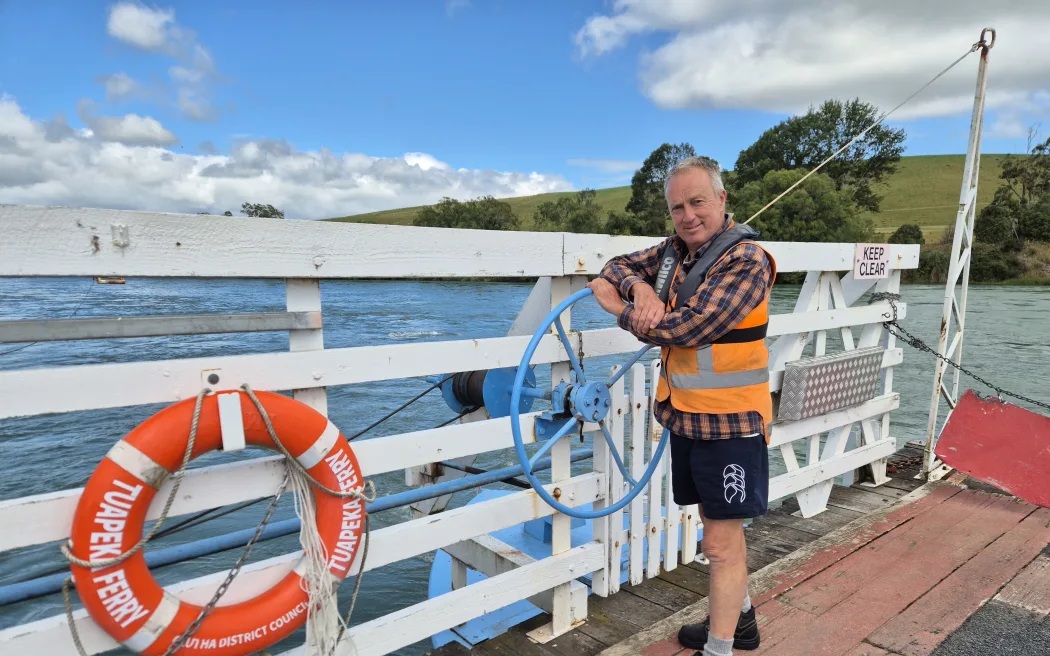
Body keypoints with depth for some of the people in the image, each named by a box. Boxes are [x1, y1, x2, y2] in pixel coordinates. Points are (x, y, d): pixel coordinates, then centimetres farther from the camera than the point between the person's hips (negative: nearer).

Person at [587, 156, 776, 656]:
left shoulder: (746, 260, -18)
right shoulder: (674, 250, 5)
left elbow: (686, 328, -26)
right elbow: (617, 266, 11)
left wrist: (619, 310, -12)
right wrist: (640, 288, -13)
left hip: (729, 423, -8)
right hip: (685, 417, 8)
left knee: (720, 543, 1)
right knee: (719, 525, 22)